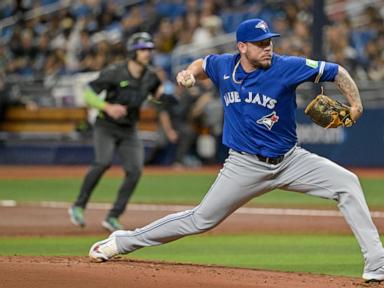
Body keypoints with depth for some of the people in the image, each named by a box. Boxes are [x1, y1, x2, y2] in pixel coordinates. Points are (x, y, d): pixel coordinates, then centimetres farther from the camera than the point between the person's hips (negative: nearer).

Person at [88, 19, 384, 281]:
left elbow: (337, 72, -12)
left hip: (290, 160, 0)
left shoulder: (287, 67, -16)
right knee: (201, 219, 2)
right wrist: (190, 72, -3)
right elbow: (203, 64, 19)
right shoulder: (223, 66, -5)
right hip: (246, 166, 0)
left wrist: (356, 106, -23)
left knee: (347, 183, -18)